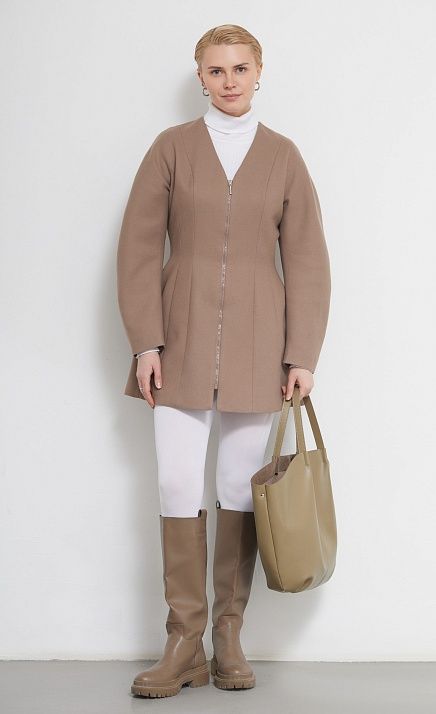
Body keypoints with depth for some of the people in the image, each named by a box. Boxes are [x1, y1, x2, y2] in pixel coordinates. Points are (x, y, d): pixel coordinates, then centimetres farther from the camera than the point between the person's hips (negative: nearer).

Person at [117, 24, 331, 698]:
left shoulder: (283, 155, 6)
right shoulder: (172, 147, 4)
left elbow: (307, 260, 4)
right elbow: (139, 248, 2)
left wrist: (303, 355, -2)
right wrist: (145, 341, -6)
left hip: (255, 347, 0)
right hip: (183, 340, 0)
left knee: (241, 487, 5)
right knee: (178, 486, -3)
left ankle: (229, 636, 16)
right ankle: (184, 642, 6)